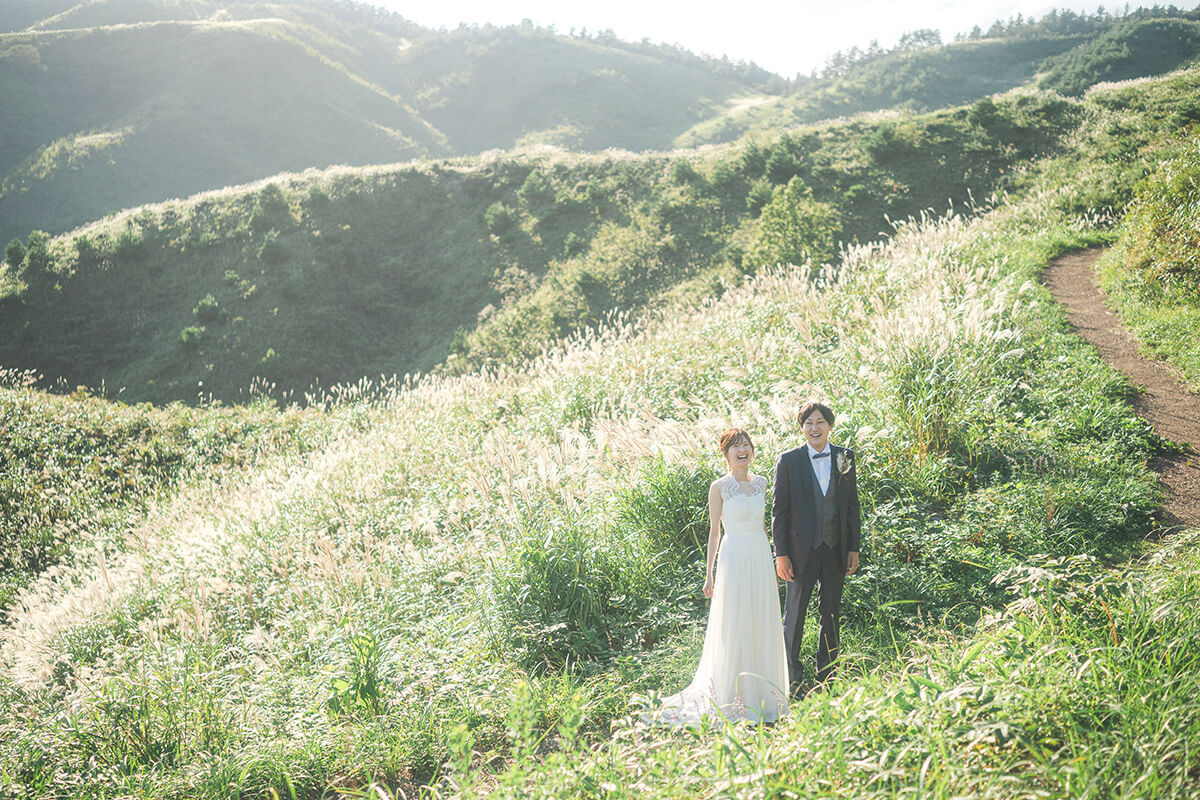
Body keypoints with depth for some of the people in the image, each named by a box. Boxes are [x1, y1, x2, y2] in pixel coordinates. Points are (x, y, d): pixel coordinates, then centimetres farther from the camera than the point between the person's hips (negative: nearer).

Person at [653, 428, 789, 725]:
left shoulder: (761, 483, 9)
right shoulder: (719, 487, -5)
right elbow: (714, 531, -2)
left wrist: (775, 562, 15)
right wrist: (709, 573, -5)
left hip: (761, 558, 5)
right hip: (734, 558, -5)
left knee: (763, 627, 9)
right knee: (733, 628, -2)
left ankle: (762, 694, 21)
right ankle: (733, 697, 8)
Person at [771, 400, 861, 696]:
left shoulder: (845, 458, 4)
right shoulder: (788, 461, -5)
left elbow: (852, 505, 9)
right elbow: (779, 510, -4)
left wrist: (854, 548, 5)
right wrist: (781, 554, -8)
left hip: (836, 549, 3)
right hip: (801, 550, -3)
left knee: (831, 615, 12)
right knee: (795, 614, 4)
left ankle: (827, 677, 23)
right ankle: (791, 679, 13)